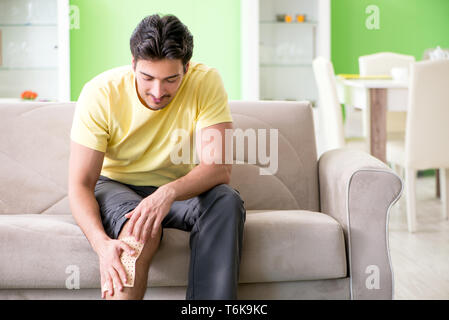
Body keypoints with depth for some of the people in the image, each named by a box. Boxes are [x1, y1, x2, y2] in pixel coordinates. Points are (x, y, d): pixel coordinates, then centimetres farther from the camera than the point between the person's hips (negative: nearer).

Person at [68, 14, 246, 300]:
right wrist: (102, 243, -40)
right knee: (140, 227, -36)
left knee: (226, 201, -30)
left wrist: (168, 193, -45)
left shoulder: (206, 82, -19)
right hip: (115, 187, -1)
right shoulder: (100, 94, -21)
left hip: (179, 189, 2)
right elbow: (80, 185, -21)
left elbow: (220, 168, -25)